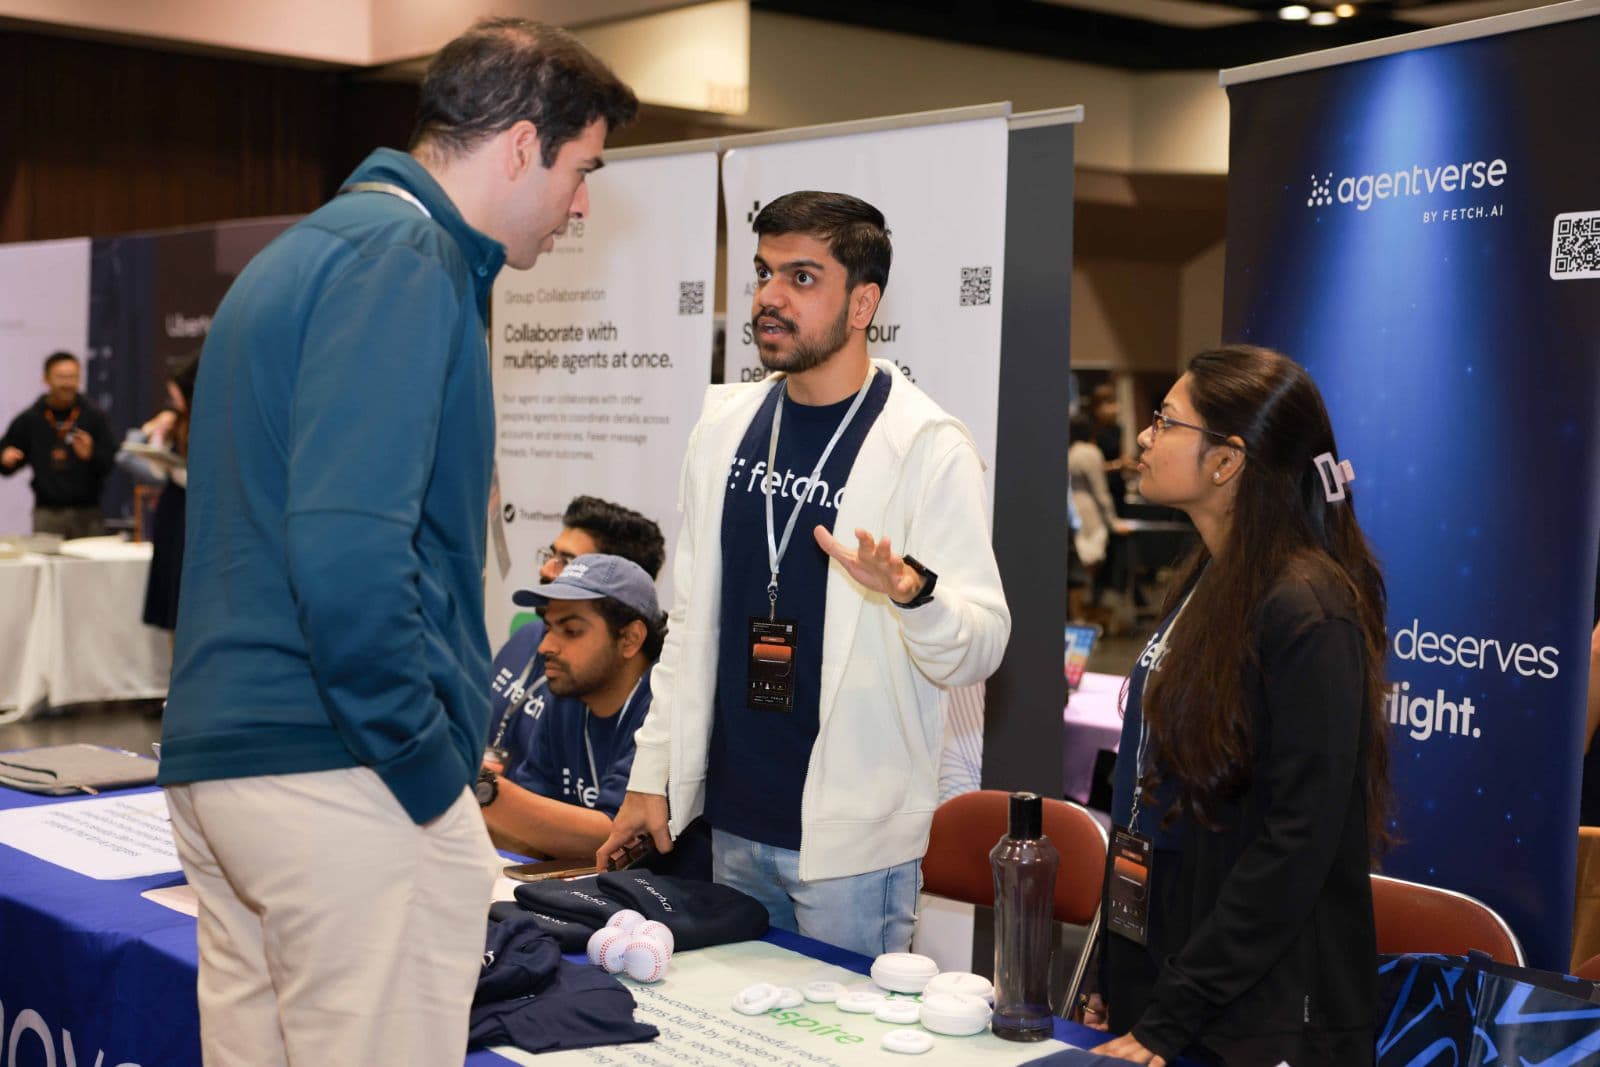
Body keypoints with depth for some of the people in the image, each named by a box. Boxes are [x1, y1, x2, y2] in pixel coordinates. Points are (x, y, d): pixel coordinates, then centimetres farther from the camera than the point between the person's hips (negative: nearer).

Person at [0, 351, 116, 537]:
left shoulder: (94, 417, 2)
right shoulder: (29, 420, 6)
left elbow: (110, 463, 2)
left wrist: (91, 455, -17)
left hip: (86, 513, 0)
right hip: (47, 513, 0)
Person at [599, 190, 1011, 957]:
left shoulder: (928, 448, -10)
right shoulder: (727, 423, 8)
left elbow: (980, 650, -12)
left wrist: (912, 592, -33)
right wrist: (652, 774, 11)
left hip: (851, 840, -5)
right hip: (731, 822, 6)